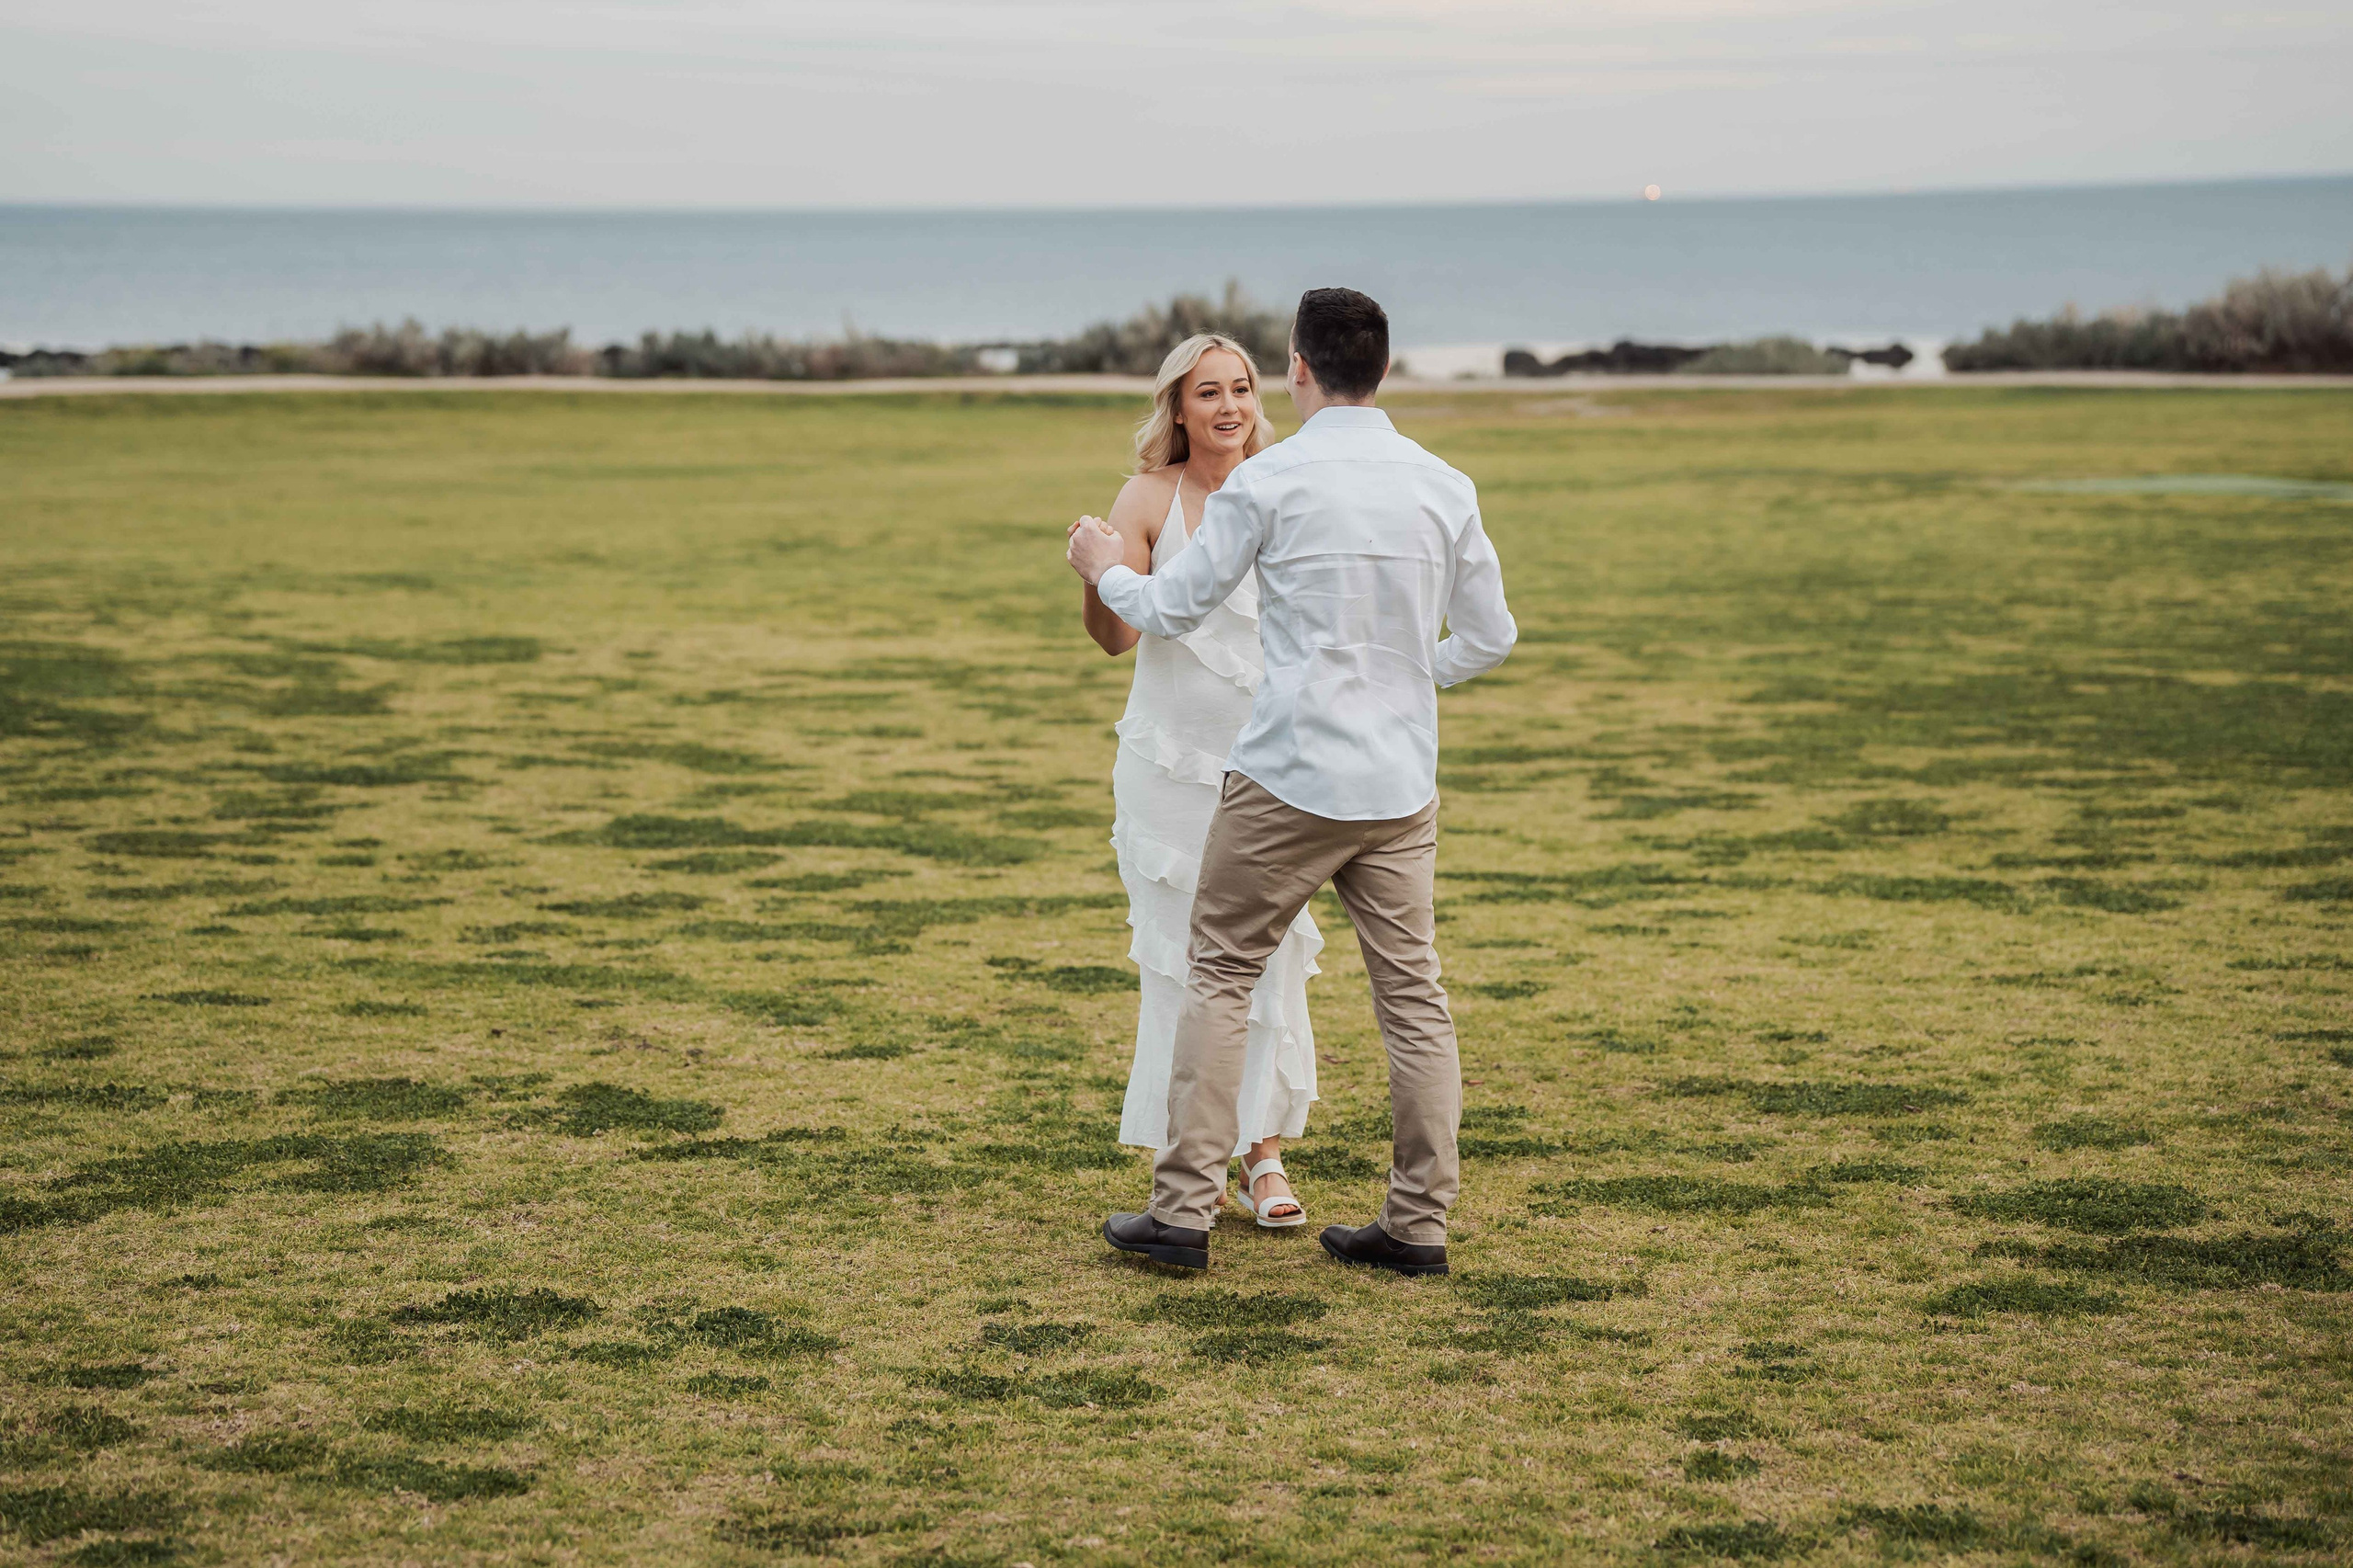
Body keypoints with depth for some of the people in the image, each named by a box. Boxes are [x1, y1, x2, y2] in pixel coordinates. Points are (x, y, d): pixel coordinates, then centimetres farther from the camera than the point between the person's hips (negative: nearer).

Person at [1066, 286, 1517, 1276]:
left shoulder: (1269, 481, -9)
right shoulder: (1443, 488, 3)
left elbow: (1173, 610, 0)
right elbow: (1490, 638, 11)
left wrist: (1107, 571, 20)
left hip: (1289, 776, -4)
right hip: (1402, 784, 4)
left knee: (1219, 973, 6)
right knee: (1411, 992, 8)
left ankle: (1183, 1210, 5)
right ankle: (1418, 1223, 10)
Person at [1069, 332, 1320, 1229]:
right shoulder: (1150, 498, -3)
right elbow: (1117, 636, -9)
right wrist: (1094, 578, -29)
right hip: (1172, 759, -2)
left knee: (1271, 955, -1)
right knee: (1181, 957, 2)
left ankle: (1264, 1153, 9)